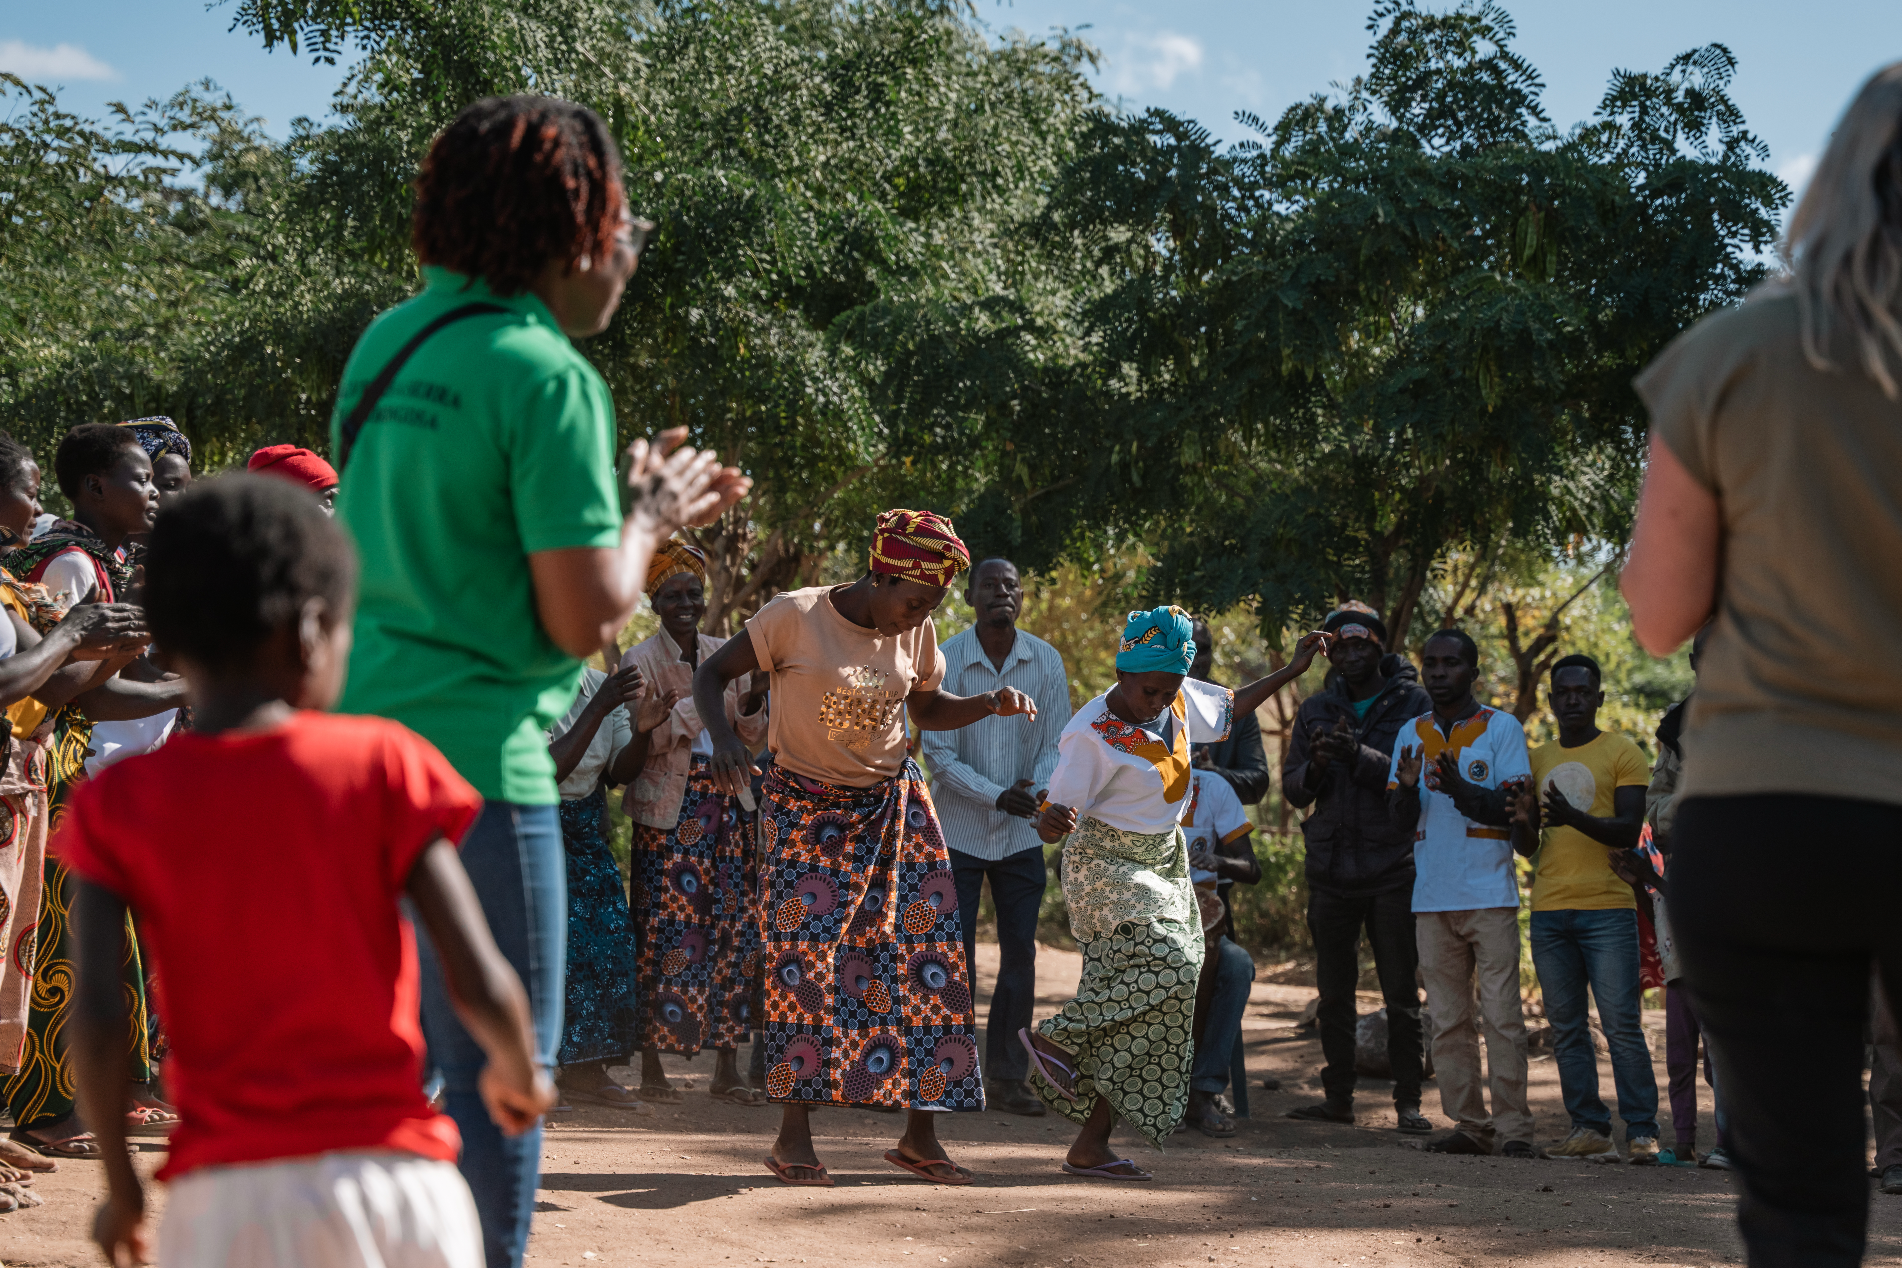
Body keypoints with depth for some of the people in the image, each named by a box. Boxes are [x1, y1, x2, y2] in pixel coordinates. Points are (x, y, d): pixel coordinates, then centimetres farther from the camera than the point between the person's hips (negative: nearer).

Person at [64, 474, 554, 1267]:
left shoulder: (119, 805, 3)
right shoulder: (380, 765, -1)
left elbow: (96, 1022, -7)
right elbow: (482, 985, -6)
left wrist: (122, 1187, 7)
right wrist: (519, 1077, 15)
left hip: (226, 1195, 1)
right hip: (389, 1172, 0)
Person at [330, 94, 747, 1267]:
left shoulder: (390, 346, 13)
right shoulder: (546, 375, -13)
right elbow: (587, 619, -15)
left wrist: (647, 508, 21)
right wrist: (649, 517, 3)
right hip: (471, 758, -9)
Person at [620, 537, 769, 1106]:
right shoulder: (640, 660, 1)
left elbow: (754, 738, 13)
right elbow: (646, 739, -10)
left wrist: (754, 700, -7)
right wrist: (704, 699, -20)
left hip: (726, 804, 4)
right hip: (668, 808, -4)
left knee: (735, 928, 1)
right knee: (666, 932, -7)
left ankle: (727, 1069, 7)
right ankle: (652, 1069, -1)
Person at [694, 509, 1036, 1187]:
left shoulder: (915, 633, 0)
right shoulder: (794, 617, -15)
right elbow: (712, 674, -9)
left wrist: (991, 703, -4)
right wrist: (723, 738, -28)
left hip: (893, 804, 4)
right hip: (804, 808, -4)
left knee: (926, 960, -2)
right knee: (803, 960, -11)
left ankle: (920, 1134, 6)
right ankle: (794, 1136, 0)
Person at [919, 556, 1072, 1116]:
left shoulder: (1046, 661, -2)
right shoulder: (945, 661, -10)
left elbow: (1057, 744, 1)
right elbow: (939, 754, -11)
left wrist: (1040, 793, -19)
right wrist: (998, 796, -21)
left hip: (1022, 833, 3)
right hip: (959, 830, -3)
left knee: (1020, 955, 2)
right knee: (955, 955, -2)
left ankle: (1006, 1077, 10)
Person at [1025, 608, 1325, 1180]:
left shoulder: (1180, 700, 1)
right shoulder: (1092, 734, -20)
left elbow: (1231, 706, 23)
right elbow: (1054, 819, -21)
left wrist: (1292, 670, 20)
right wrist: (1053, 821, -45)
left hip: (1162, 865, 7)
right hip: (1107, 864, -7)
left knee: (1141, 1003, -2)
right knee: (1165, 963, -28)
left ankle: (1091, 1143, -3)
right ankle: (1054, 1039, -11)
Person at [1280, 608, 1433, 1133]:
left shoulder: (1412, 704, 1)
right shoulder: (1315, 710, 13)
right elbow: (1292, 789, 11)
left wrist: (1358, 756, -22)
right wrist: (1315, 768, -11)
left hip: (1393, 868, -4)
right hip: (1331, 868, 4)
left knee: (1401, 992, -1)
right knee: (1334, 991, 8)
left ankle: (1408, 1103, 2)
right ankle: (1338, 1096, 16)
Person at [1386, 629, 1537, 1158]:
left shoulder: (1501, 727, 1)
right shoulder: (1412, 733, 14)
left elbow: (1515, 812, -6)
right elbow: (1401, 820, 10)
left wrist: (1461, 789, -21)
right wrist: (1407, 786, -11)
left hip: (1490, 895, -4)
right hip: (1432, 896, 4)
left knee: (1501, 1012, -8)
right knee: (1448, 1018, 4)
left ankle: (1513, 1126, -5)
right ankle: (1467, 1124, 8)